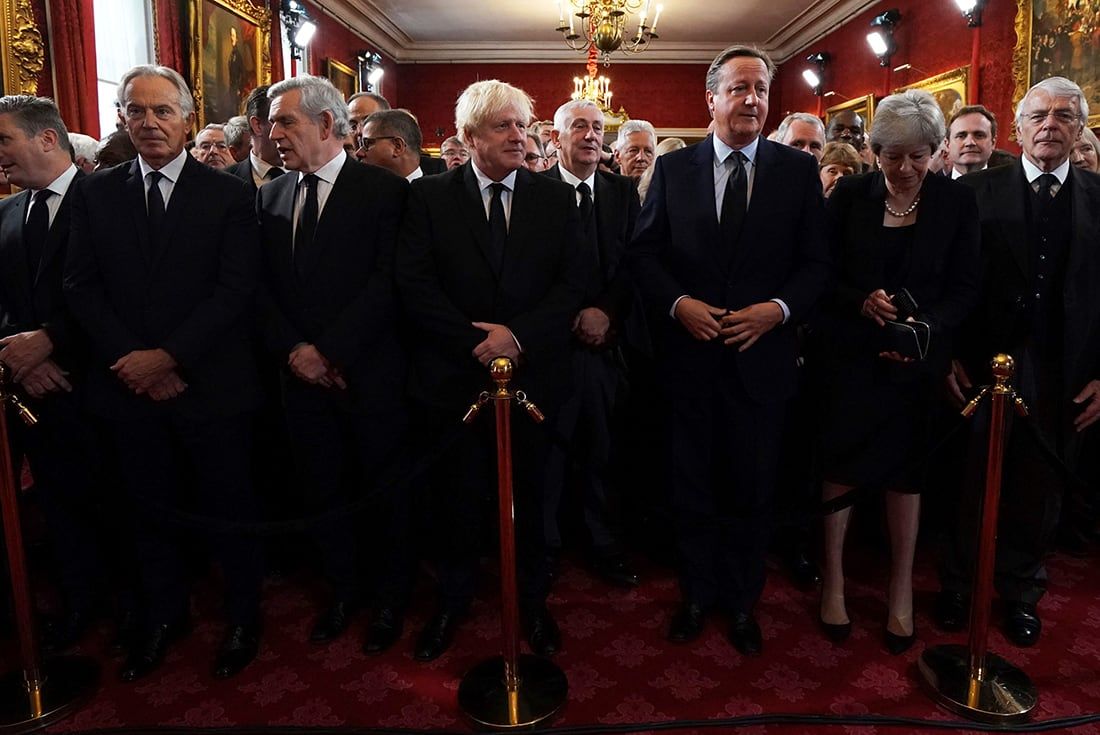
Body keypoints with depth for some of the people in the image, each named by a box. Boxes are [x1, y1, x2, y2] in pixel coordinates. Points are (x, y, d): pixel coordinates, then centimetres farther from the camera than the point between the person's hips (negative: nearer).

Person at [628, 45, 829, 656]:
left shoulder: (798, 171, 2)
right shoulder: (673, 168, 4)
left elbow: (816, 262, 2)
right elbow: (643, 251, 2)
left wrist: (780, 308, -15)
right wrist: (677, 303, -13)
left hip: (761, 354, 0)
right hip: (689, 352, 1)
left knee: (751, 488, 11)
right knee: (692, 485, 13)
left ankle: (742, 601, 33)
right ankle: (697, 594, 34)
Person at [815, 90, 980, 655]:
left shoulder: (957, 202, 0)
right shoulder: (850, 195, -1)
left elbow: (964, 288, -1)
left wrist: (926, 328, -18)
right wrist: (860, 302, -18)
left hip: (916, 360, 1)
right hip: (848, 353, 0)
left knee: (904, 470, 9)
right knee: (839, 464, 3)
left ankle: (902, 589, 25)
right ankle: (833, 581, 20)